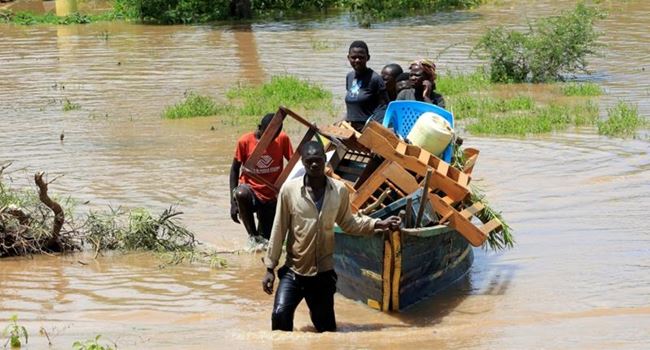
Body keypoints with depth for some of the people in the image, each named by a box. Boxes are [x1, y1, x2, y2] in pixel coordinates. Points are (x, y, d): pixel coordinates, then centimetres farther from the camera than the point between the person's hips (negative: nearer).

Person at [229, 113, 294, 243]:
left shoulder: (283, 139, -5)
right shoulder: (245, 141, -10)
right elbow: (235, 169, -3)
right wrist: (233, 202, -9)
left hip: (272, 198, 2)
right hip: (251, 189, -2)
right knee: (241, 193, -39)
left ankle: (260, 237, 37)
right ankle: (252, 235, -19)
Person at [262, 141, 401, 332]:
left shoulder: (339, 190, -3)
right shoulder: (289, 189, -9)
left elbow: (347, 222, 14)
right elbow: (279, 230, -4)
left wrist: (379, 223, 5)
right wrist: (270, 267, -2)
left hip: (323, 273, 2)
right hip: (293, 271, -2)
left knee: (326, 327, 9)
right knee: (280, 315, -19)